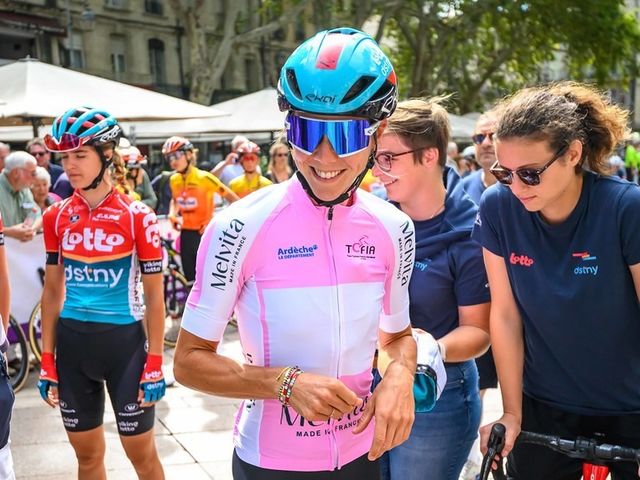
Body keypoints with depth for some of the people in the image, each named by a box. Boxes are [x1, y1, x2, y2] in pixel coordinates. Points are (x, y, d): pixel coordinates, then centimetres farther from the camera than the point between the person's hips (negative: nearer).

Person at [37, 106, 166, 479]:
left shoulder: (138, 216, -9)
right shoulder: (57, 217, 2)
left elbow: (154, 297, -6)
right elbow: (53, 291, 8)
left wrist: (155, 364, -8)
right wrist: (47, 361, 6)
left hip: (123, 341, -4)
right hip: (72, 343, 4)